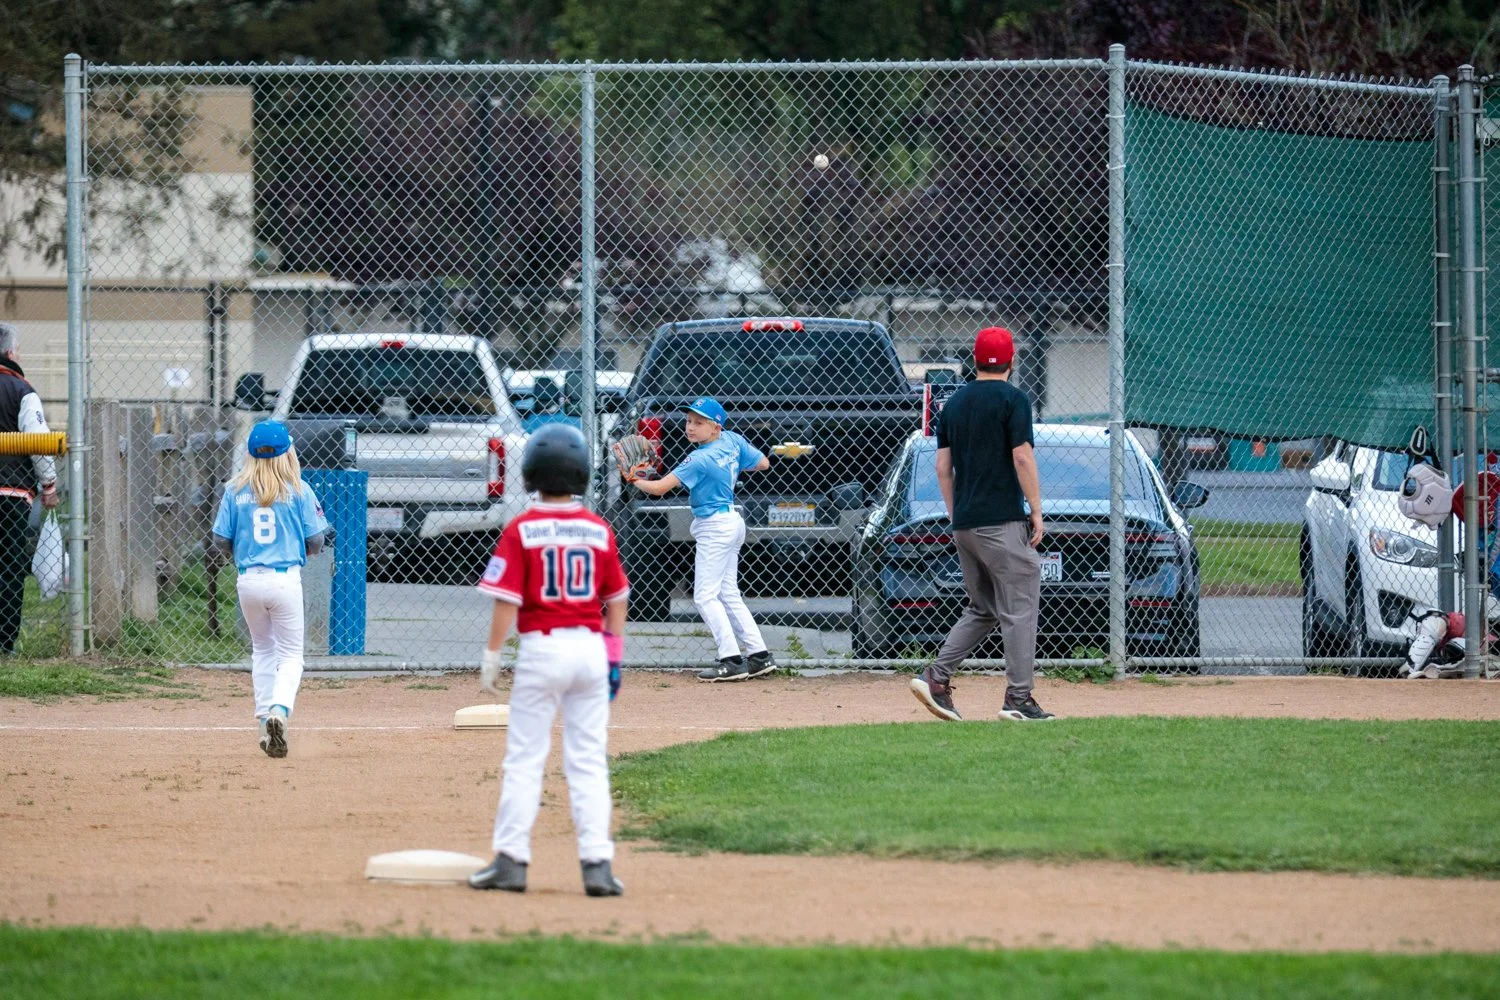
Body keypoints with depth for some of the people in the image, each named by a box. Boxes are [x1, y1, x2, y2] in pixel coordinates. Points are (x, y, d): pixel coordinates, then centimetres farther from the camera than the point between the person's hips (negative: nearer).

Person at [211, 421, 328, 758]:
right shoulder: (298, 491, -4)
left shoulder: (236, 490, 1)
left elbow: (221, 540, 3)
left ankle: (265, 721, 17)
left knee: (262, 651, 20)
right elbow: (315, 541, -1)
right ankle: (280, 709, -21)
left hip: (248, 580, 2)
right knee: (291, 654, 5)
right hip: (285, 579, -2)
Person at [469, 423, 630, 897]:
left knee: (524, 759, 2)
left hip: (542, 648, -3)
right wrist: (614, 656, 16)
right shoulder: (599, 530, 4)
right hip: (591, 646, 3)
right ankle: (597, 863, 0)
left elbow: (507, 600, -10)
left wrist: (491, 654, -2)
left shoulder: (521, 530, -7)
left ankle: (511, 860, 1)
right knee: (589, 763, 5)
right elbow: (616, 600, 9)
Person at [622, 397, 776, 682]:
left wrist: (635, 481, -8)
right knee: (728, 594, 14)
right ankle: (759, 656, 15)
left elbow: (660, 488, -24)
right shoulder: (733, 441, 0)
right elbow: (763, 463, 14)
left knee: (706, 595, -7)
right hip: (731, 522, 9)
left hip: (714, 528, -9)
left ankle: (732, 661, -12)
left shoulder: (700, 460, -21)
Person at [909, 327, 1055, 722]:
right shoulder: (1012, 400, -7)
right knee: (1019, 609, -4)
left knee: (981, 610, 16)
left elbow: (943, 465, 13)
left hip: (965, 524, 7)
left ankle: (936, 678, 4)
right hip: (1002, 523, -7)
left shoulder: (955, 403, 13)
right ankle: (1019, 698, -8)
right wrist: (1037, 511, -8)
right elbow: (1022, 457, -14)